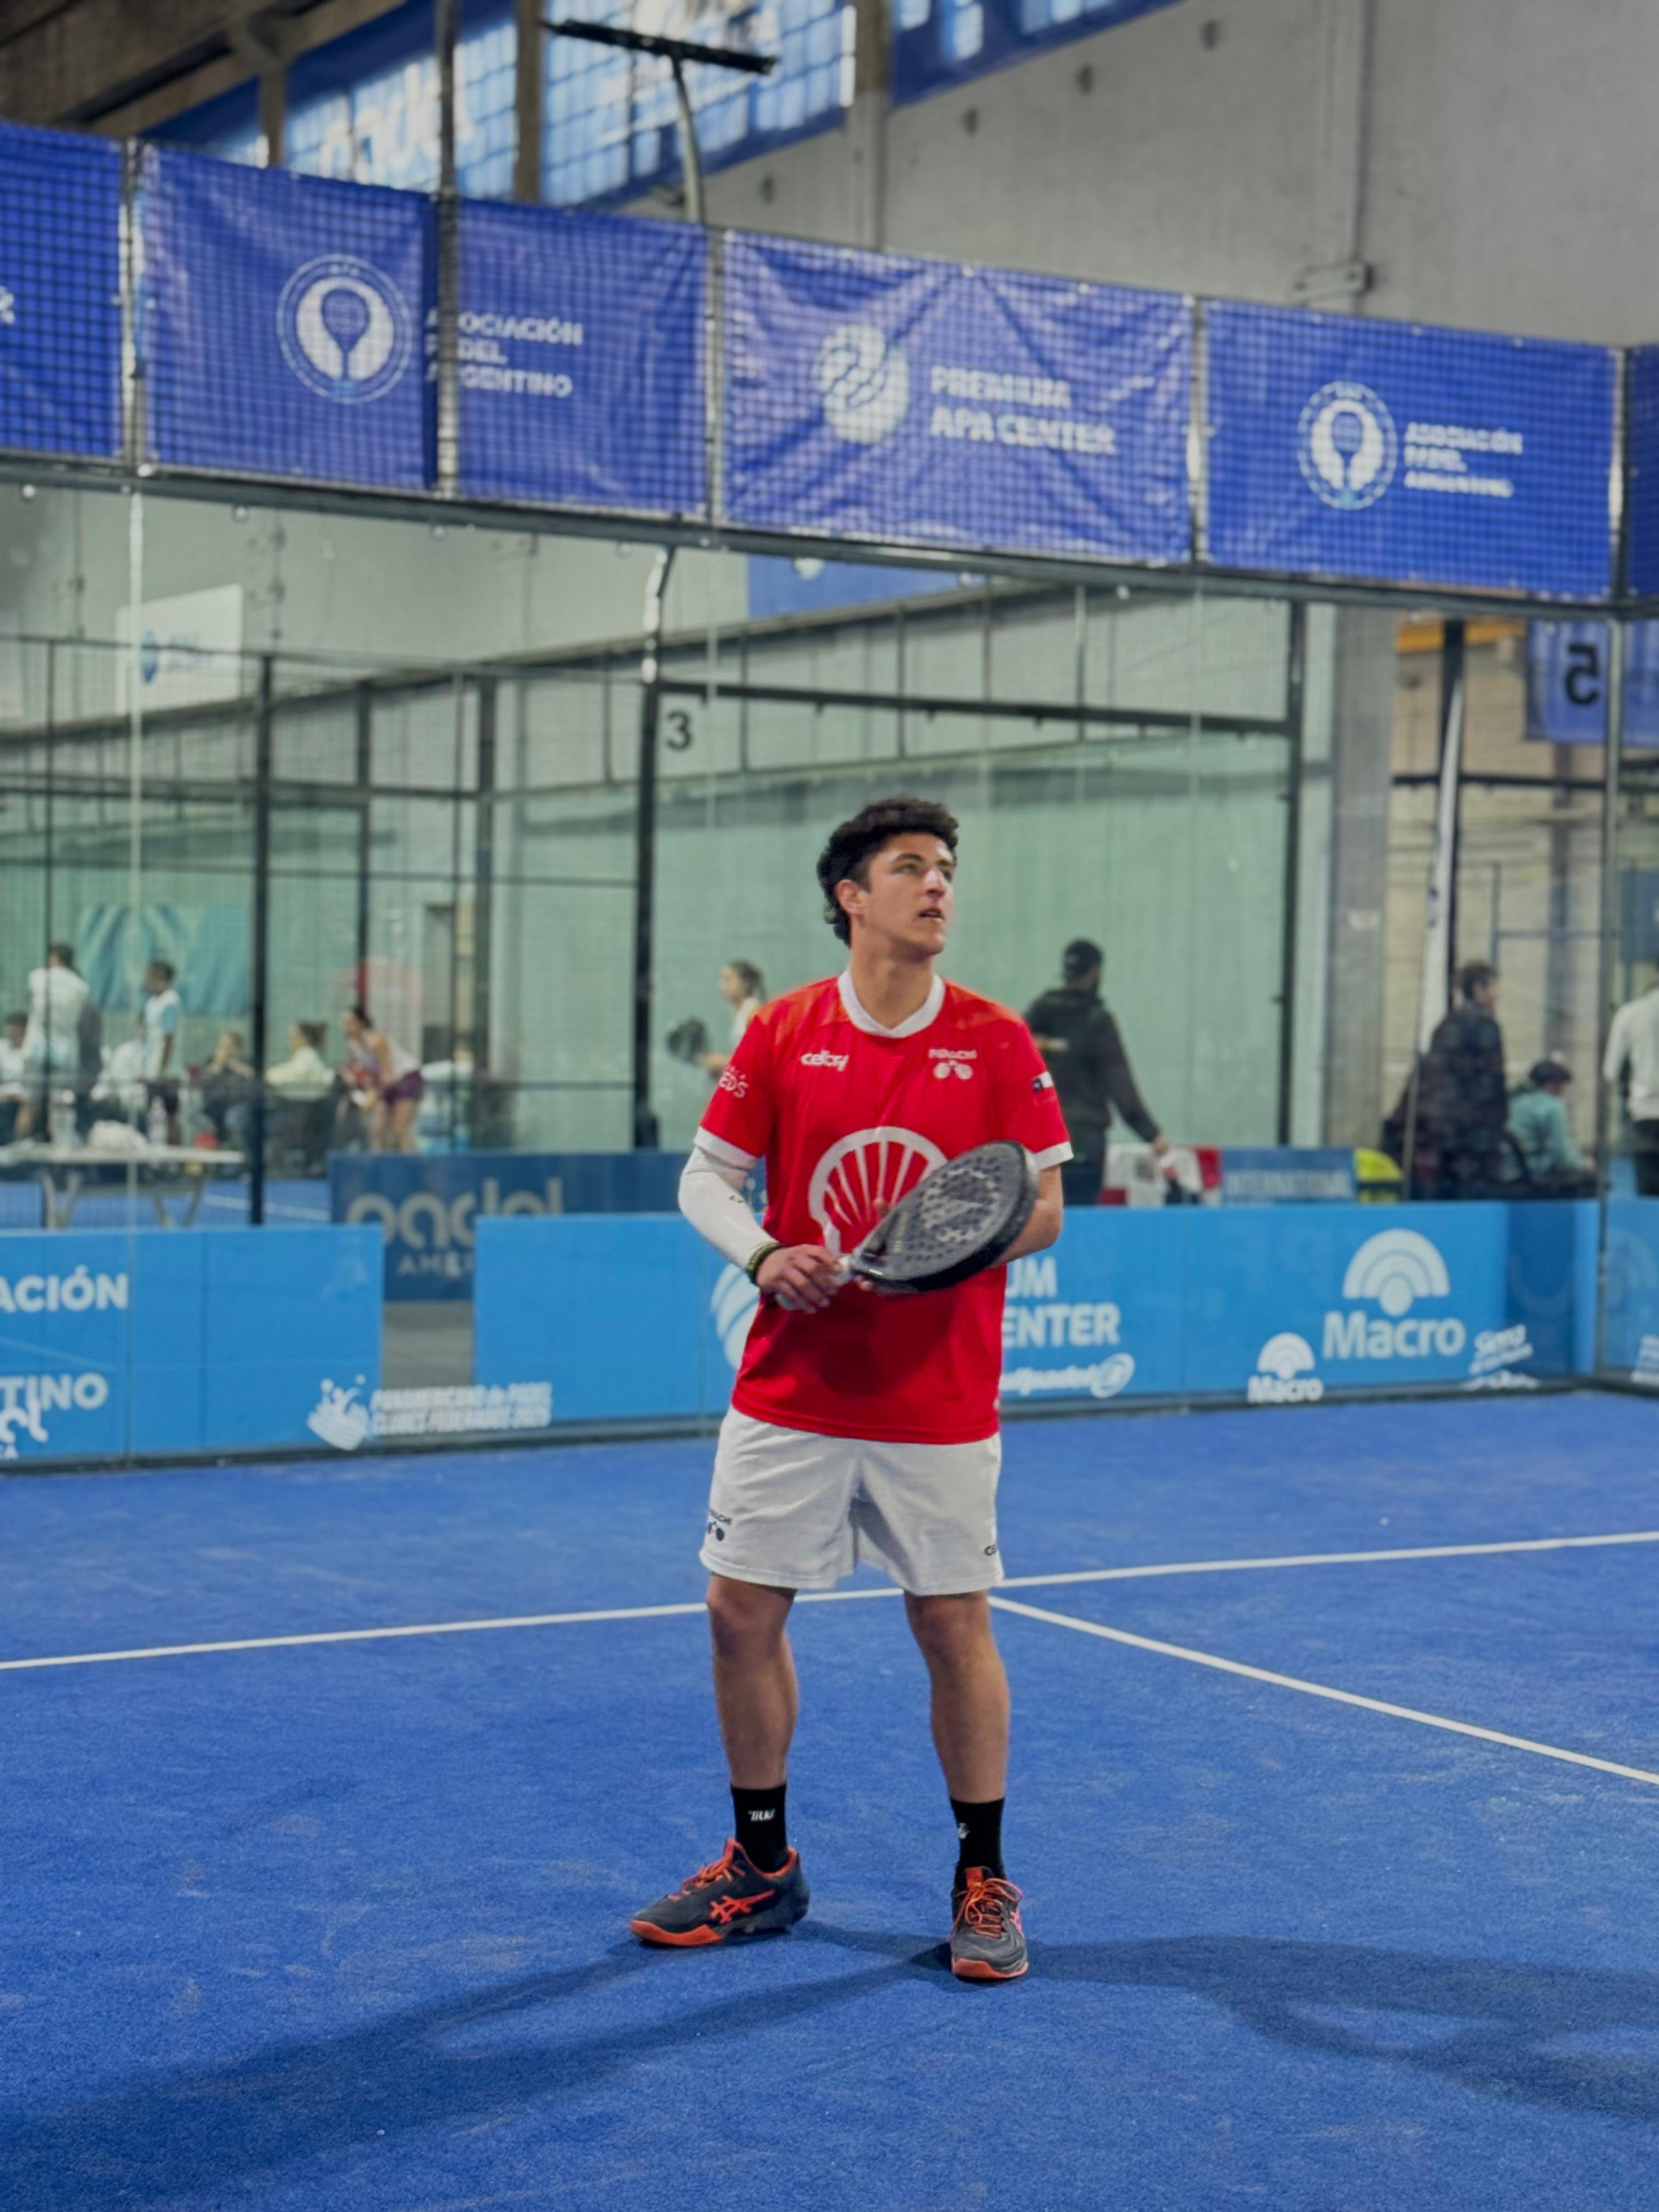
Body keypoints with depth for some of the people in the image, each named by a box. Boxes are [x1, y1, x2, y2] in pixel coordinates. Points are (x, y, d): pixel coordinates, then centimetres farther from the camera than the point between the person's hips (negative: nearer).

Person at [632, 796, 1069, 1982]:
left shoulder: (998, 1042, -3)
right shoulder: (781, 1032, 1)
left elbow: (1043, 1212, -2)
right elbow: (707, 1178, 6)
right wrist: (765, 1255, -14)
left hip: (940, 1406, -2)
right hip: (789, 1392, 2)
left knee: (956, 1625, 2)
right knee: (743, 1612, 5)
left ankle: (984, 1881, 18)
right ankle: (763, 1866, 23)